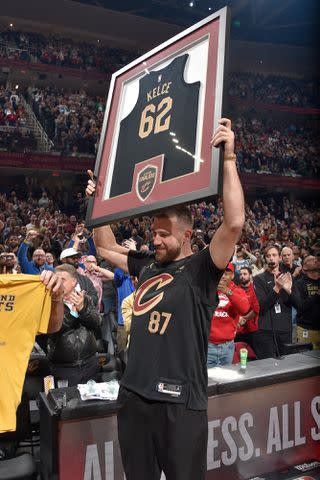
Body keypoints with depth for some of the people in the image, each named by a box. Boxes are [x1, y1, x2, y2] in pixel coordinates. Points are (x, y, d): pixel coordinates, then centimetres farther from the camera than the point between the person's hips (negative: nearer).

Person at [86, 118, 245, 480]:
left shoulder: (201, 269, -8)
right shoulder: (147, 264, 8)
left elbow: (234, 222, -23)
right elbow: (105, 247, 23)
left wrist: (228, 158, -22)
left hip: (180, 400, -6)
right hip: (133, 393, 6)